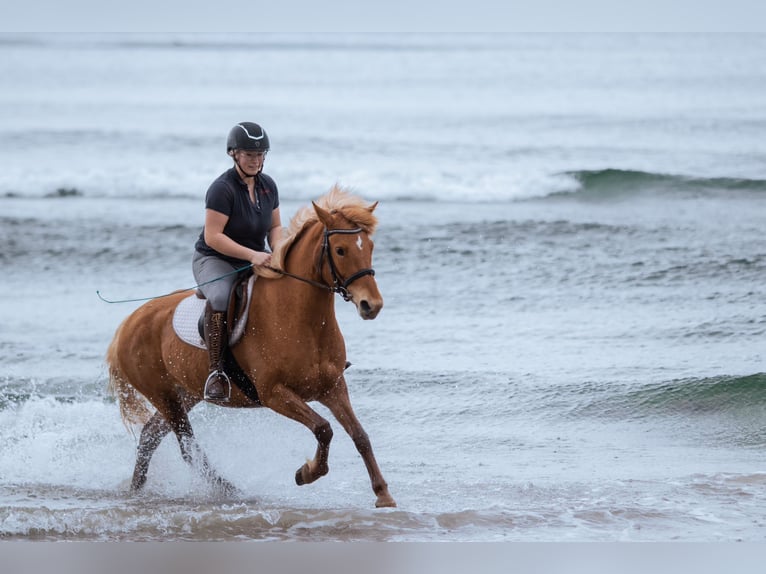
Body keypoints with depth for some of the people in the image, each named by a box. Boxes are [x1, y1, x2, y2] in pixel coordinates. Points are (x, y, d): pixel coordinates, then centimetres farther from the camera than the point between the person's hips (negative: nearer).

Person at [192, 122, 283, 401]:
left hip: (255, 261, 7)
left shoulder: (268, 185, 5)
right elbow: (212, 237, -21)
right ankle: (216, 373, -37)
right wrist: (252, 255, -28)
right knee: (221, 297, -39)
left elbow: (275, 227, 15)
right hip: (213, 260, -7)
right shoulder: (223, 189, -17)